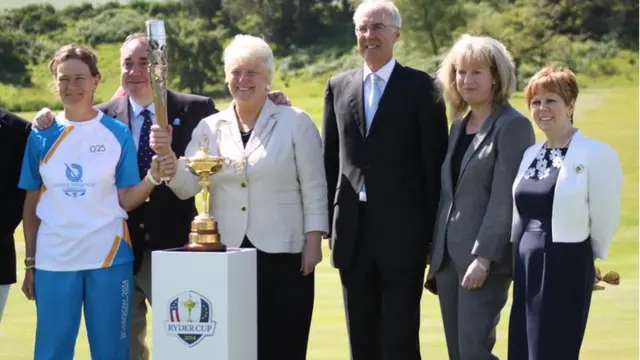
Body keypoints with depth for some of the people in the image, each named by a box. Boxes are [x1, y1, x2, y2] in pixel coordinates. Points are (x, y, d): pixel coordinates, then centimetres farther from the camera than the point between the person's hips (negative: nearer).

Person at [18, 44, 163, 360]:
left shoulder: (117, 133, 1)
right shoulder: (42, 135, 4)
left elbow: (127, 200, -2)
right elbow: (32, 202, 8)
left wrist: (153, 175, -21)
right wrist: (30, 262, 6)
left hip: (109, 258, -1)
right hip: (54, 260, 1)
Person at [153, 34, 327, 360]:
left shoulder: (296, 122, 2)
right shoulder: (210, 127, 9)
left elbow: (314, 188, 0)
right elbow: (186, 186, 1)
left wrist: (313, 241, -7)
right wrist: (167, 157, -18)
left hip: (282, 254, -2)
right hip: (227, 255, 3)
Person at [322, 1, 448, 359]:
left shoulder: (421, 87, -2)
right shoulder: (338, 86, 11)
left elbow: (435, 162, -3)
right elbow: (330, 158, 14)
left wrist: (433, 229, -7)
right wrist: (330, 221, 8)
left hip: (402, 230, -4)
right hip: (353, 228, 5)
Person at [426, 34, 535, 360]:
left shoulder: (512, 126, -8)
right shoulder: (458, 127, 17)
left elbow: (505, 197, -14)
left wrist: (483, 257, -19)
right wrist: (436, 250, 13)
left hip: (485, 259, -8)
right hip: (449, 258, 8)